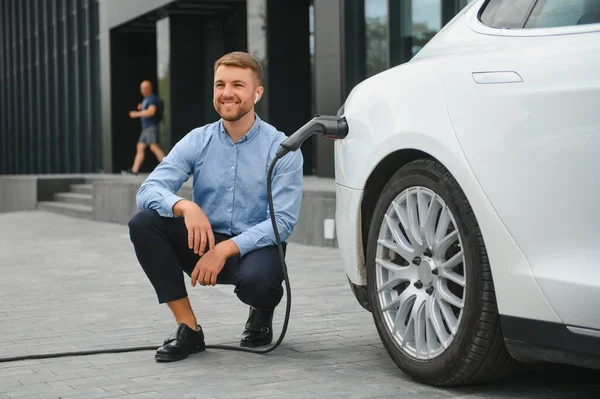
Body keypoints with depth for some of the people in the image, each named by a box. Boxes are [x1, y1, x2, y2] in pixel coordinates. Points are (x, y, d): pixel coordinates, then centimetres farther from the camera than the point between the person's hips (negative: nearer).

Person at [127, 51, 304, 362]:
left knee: (255, 279, -38)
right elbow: (149, 190, -11)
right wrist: (185, 206, -34)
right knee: (144, 223, -22)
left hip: (255, 247, -3)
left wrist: (226, 249, -28)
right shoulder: (197, 141, 0)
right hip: (204, 243, 4)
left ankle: (262, 313, 4)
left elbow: (283, 221, -16)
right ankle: (188, 328, -12)